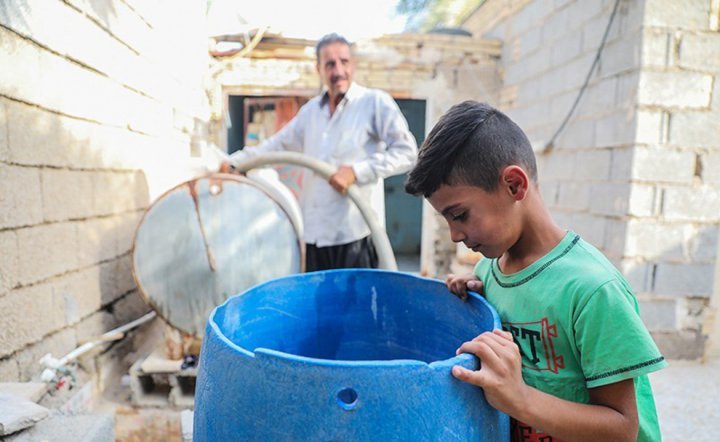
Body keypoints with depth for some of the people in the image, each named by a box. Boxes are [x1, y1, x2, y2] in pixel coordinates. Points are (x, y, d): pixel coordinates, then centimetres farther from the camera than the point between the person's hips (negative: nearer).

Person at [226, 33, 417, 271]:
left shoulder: (375, 102, -2)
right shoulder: (310, 109, 16)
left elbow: (406, 151, -9)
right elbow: (277, 145, 25)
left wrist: (357, 171, -17)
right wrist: (233, 162, 19)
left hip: (356, 234, -5)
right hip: (315, 233, 6)